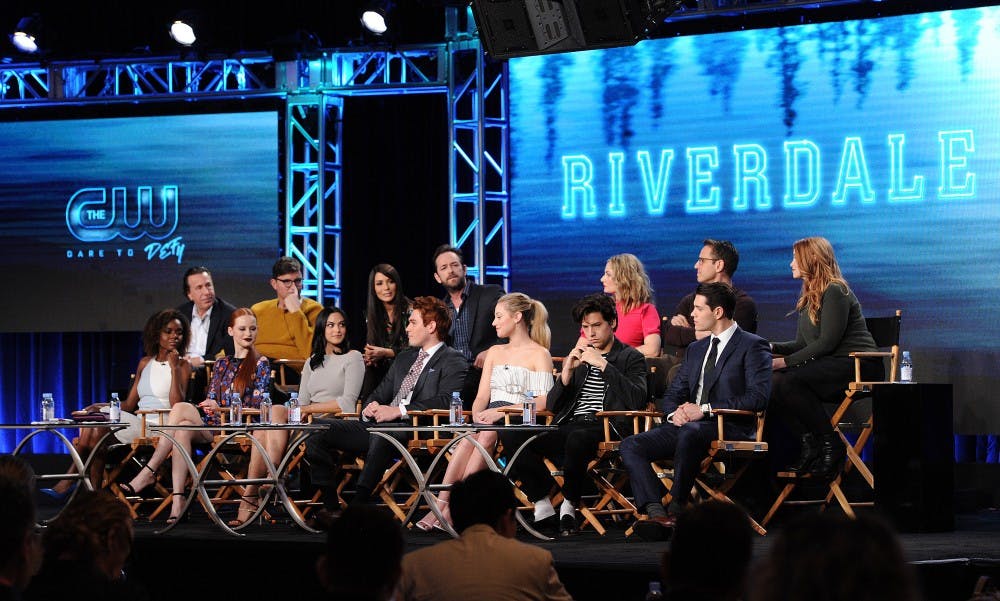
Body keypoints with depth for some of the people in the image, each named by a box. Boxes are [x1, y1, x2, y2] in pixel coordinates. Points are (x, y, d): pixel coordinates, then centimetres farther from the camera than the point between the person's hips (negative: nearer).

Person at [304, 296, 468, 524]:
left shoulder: (453, 361, 3)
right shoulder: (404, 358, 29)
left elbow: (446, 400, -14)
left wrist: (399, 411, -22)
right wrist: (370, 408, 2)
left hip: (416, 431, -8)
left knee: (381, 432, -42)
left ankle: (357, 506, -41)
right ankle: (330, 504, -12)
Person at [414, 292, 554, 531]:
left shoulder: (539, 354, 4)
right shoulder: (494, 352, 25)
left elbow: (542, 402, -8)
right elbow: (482, 396, 16)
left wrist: (501, 411, -18)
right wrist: (477, 414, -7)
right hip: (489, 418, 4)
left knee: (486, 436, -35)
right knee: (470, 436, -31)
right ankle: (441, 506, -44)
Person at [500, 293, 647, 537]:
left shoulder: (631, 358, 9)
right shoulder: (578, 357, 24)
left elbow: (638, 401, -10)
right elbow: (552, 406, 19)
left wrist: (604, 365, -12)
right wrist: (567, 372, 2)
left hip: (603, 428, -6)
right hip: (567, 429, 6)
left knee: (577, 438, -41)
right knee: (511, 436, -18)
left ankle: (569, 505, -21)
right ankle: (542, 506, -14)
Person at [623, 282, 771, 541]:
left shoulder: (753, 346, 1)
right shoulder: (696, 349, 24)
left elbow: (758, 397, -13)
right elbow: (673, 393, 24)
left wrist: (706, 410, -16)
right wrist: (674, 412, -2)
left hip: (731, 429, -7)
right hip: (687, 425, 7)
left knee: (689, 432, -40)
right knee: (630, 446, -16)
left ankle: (676, 507, -29)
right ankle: (656, 514, -30)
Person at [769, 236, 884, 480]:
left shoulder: (835, 292, -10)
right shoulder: (809, 296, 19)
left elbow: (826, 343, -18)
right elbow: (802, 344, 17)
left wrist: (785, 362, -19)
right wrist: (773, 348, 0)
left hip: (858, 366, -9)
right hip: (829, 369, 9)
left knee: (789, 381, -31)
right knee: (771, 383, -15)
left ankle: (830, 444, -20)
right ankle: (810, 444, -13)